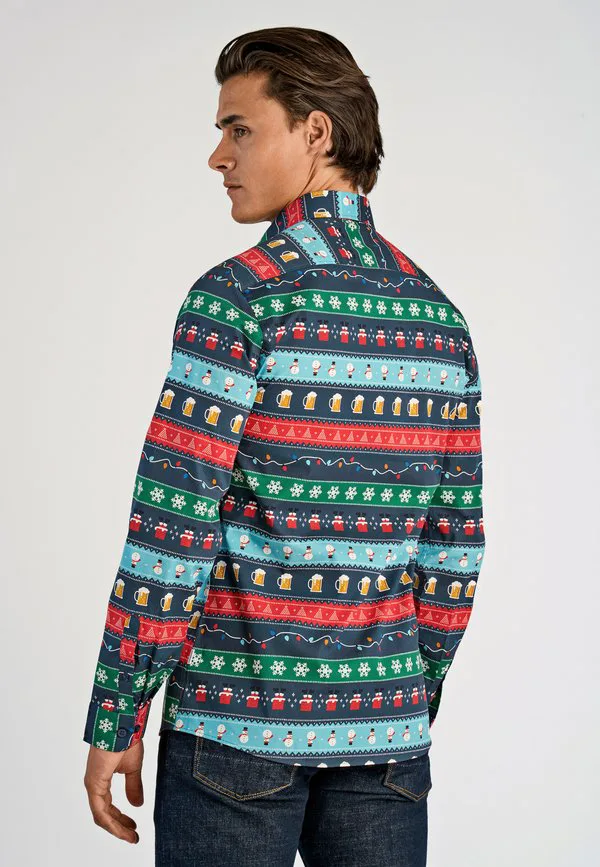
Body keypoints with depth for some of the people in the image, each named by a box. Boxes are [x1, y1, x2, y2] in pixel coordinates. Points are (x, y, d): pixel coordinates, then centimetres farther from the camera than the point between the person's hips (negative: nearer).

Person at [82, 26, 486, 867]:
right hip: (386, 732, 5)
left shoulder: (241, 298, -11)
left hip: (238, 724, -5)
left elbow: (171, 531, -14)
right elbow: (455, 548, 9)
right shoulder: (440, 317, 7)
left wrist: (113, 723, -7)